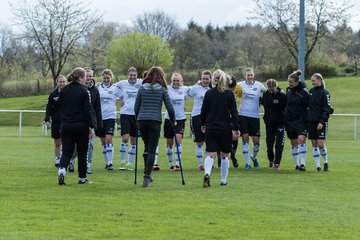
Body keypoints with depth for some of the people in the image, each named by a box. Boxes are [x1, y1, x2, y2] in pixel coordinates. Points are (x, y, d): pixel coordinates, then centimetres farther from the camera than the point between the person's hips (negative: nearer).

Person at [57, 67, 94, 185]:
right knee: (82, 152, 9)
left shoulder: (63, 91, 4)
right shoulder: (84, 92, -10)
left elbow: (60, 107, 9)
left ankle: (62, 169, -23)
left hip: (66, 126, 3)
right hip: (81, 126, -3)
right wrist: (91, 126, -5)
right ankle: (82, 178, 14)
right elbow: (87, 110, -10)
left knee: (66, 152, 4)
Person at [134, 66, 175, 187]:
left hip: (142, 120, 3)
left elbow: (136, 107, 9)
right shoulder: (162, 90, 2)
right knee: (152, 150, -2)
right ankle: (147, 176, -12)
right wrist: (173, 121, 16)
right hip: (155, 121, -3)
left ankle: (147, 174, 20)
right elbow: (170, 108, 2)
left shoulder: (142, 88, 8)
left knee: (147, 147, 19)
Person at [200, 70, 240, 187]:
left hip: (211, 128, 1)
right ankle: (224, 180, 16)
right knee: (225, 155, 13)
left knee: (210, 154, -2)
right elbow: (234, 112, -6)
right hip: (226, 129, 0)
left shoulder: (209, 93, 0)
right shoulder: (229, 94, -4)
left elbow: (204, 111, 6)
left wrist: (202, 124, 21)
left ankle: (207, 173, -29)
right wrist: (236, 128, -3)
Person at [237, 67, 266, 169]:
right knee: (245, 138, -5)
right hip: (243, 115, -1)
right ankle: (247, 162, 3)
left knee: (256, 140, 0)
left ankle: (254, 157, 30)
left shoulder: (258, 85, 4)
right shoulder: (240, 84, 3)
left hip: (255, 115, 1)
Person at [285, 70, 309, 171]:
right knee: (294, 143, 8)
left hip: (301, 120, -6)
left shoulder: (303, 91, -11)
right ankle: (296, 164, 17)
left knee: (301, 139, -20)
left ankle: (303, 164, -19)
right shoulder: (288, 89, 7)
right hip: (289, 120, 6)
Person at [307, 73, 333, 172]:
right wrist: (306, 118, 9)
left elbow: (327, 109, -10)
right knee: (314, 144, 3)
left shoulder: (324, 93, -6)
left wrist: (322, 122, -18)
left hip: (321, 122, -5)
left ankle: (325, 162, 12)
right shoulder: (310, 92, 11)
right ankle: (318, 166, 7)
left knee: (320, 144, -10)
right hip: (311, 121, 5)